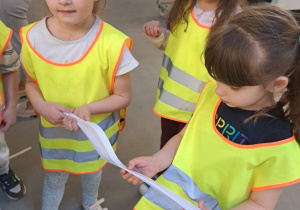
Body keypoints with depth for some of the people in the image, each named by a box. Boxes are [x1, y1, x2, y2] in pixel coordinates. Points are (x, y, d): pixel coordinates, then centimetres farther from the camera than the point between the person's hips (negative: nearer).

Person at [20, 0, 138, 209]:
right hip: (53, 131, 1)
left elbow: (123, 96, -17)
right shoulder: (33, 37, -19)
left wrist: (88, 108, -33)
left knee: (92, 171, 29)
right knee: (54, 177, 25)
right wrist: (41, 106, -22)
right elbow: (31, 82, -1)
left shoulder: (112, 43, -30)